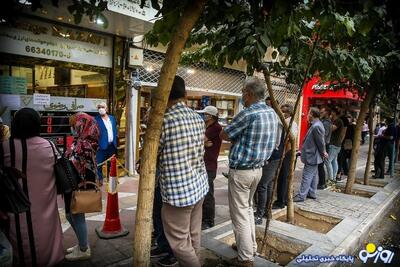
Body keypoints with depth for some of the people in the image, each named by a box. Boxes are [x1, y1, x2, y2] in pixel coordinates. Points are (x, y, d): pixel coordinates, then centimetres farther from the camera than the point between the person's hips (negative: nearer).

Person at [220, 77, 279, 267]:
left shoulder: (248, 113, -21)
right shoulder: (272, 113, 5)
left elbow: (224, 135, -12)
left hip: (240, 171, -8)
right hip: (258, 169, 9)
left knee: (240, 214, 4)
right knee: (248, 209, 23)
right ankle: (250, 247, 35)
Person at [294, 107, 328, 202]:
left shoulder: (316, 126, -24)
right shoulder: (316, 125, 9)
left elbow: (321, 142, -19)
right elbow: (321, 142, 13)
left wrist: (323, 153, -5)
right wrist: (323, 152, 12)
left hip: (311, 156, -10)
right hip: (313, 155, 10)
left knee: (307, 177, -4)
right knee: (313, 175, 17)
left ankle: (301, 196, 2)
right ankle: (312, 193, 27)